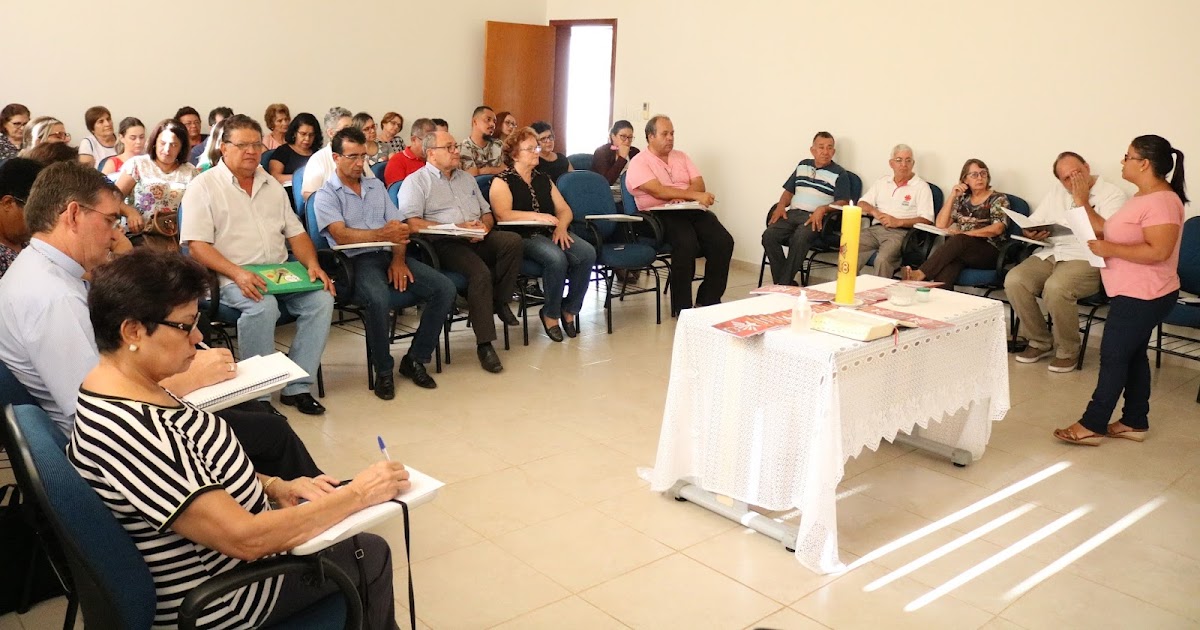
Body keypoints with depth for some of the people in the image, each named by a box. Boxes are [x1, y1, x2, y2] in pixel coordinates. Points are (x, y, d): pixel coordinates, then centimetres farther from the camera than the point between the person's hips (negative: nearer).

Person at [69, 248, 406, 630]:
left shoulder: (128, 387, -5)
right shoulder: (127, 429, -34)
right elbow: (245, 538, -33)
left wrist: (275, 486, -5)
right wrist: (357, 495, -25)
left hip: (214, 550, 9)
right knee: (370, 554, 8)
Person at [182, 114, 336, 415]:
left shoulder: (271, 185, 19)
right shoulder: (204, 186, 0)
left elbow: (296, 233, 18)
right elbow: (197, 246, -9)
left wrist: (312, 264, -3)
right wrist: (238, 274, -24)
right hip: (232, 278, -5)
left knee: (322, 299, -21)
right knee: (263, 306, -35)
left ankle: (297, 387, -14)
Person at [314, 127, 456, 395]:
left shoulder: (376, 186, 22)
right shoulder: (326, 195, 4)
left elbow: (398, 227, 14)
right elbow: (341, 235, -13)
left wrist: (398, 259, -6)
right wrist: (381, 234, -30)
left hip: (389, 256, 6)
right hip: (356, 260, -5)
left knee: (445, 288, -15)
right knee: (378, 298, -38)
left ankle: (415, 359, -4)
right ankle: (383, 370, -16)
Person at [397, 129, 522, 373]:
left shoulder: (466, 178, 27)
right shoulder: (416, 182, 6)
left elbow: (487, 213, 27)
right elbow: (412, 223, -9)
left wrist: (484, 226, 0)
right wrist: (456, 228, -13)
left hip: (477, 240, 6)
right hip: (444, 243, -6)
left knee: (512, 240, -25)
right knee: (480, 272, -34)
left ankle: (499, 301, -9)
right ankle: (484, 344, -28)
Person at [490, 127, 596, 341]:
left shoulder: (543, 179, 22)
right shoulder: (502, 181, 3)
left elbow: (565, 209, 18)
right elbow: (503, 215, -13)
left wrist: (561, 227, -4)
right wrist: (536, 216, -20)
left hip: (551, 234, 6)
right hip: (523, 237, -6)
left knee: (587, 253, -22)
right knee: (556, 257, -35)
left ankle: (570, 310, -8)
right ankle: (550, 314, -14)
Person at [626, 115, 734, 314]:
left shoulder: (681, 157, 21)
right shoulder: (639, 162, 1)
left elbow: (699, 184, 9)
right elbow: (658, 191, -14)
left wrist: (682, 197, -13)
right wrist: (694, 195, -19)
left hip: (691, 211, 6)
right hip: (660, 215, -6)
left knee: (724, 241, -19)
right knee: (687, 243, -35)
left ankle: (709, 299, -4)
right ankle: (681, 307, -22)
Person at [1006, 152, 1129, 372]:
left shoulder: (1113, 195, -1)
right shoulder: (1055, 193, 18)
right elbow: (1030, 224, 19)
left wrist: (1082, 201, -12)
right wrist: (1032, 234, -6)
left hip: (1087, 259, -6)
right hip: (1049, 254, 6)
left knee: (1056, 288, -36)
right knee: (1013, 281, -23)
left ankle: (1068, 351, -11)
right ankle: (1040, 342, -2)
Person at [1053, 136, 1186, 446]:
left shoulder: (1161, 201, -21)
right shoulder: (1143, 197, 12)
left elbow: (1158, 251, -29)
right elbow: (1109, 230, 12)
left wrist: (1109, 249, -24)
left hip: (1142, 296, -10)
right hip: (1135, 294, 10)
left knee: (1113, 357, -3)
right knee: (1132, 355, 15)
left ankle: (1092, 425, 5)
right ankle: (1134, 422, 25)